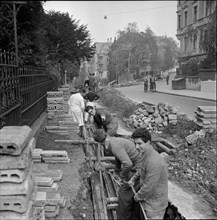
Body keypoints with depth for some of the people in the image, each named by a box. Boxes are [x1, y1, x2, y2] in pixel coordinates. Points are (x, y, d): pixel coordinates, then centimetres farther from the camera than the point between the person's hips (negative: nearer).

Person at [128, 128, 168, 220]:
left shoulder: (154, 162, -34)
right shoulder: (145, 154, -2)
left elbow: (148, 188, -28)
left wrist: (137, 197, -13)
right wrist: (134, 178, 13)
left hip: (154, 205, -9)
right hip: (147, 200, 9)